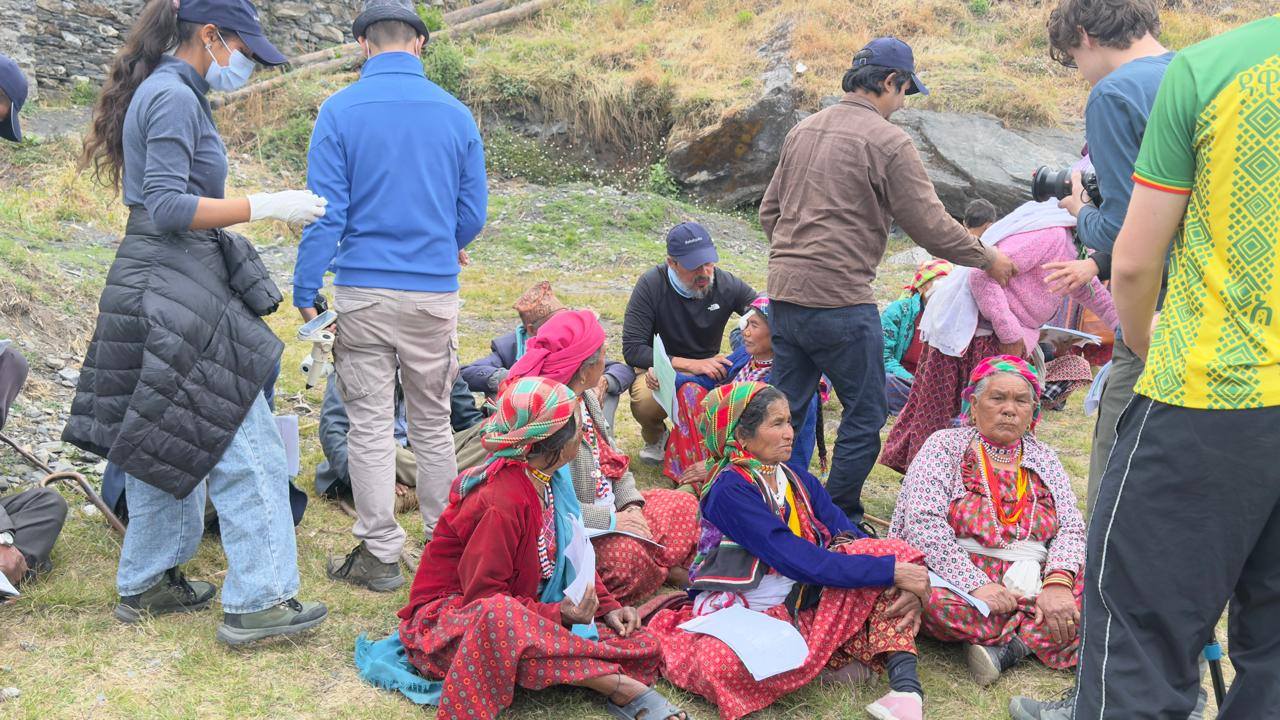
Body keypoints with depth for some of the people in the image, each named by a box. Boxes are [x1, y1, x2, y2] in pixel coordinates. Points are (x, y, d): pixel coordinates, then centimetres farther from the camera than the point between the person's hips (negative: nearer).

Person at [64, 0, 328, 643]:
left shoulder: (167, 93, 18)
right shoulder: (174, 97, -13)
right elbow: (167, 207, -20)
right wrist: (267, 206, -19)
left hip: (160, 294, 10)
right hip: (174, 297, -10)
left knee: (168, 442, 17)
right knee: (244, 445, -7)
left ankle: (146, 583, 27)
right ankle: (256, 601, -3)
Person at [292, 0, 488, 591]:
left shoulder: (340, 110, -4)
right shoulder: (455, 114, 3)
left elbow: (325, 210, -7)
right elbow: (473, 213, 7)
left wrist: (305, 292, 0)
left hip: (363, 293, -2)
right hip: (435, 293, 3)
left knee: (370, 426, 6)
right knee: (432, 424, 15)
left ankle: (379, 555, 12)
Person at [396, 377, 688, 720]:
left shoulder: (544, 482, 1)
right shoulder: (502, 502, -25)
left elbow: (569, 558, 12)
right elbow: (483, 598, -22)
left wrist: (606, 607, -2)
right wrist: (557, 614, -29)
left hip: (525, 610, 8)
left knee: (640, 642, -7)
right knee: (498, 616, -45)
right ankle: (617, 684, -39)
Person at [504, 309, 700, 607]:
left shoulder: (586, 397, 5)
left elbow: (613, 458, 14)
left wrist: (631, 505, -3)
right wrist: (609, 519, -23)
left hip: (610, 507, 10)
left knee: (684, 504, 7)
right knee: (627, 554, -32)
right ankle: (667, 571, -2)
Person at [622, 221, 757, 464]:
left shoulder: (727, 284, -8)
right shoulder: (651, 285, -15)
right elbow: (632, 350, -19)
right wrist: (690, 364, -28)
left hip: (708, 369, 2)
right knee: (645, 399, -38)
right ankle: (655, 438, 3)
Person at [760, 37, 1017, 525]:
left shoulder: (803, 131, 14)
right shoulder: (887, 141, -9)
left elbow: (769, 211, 18)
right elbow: (932, 226, -8)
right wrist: (989, 259, 6)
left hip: (785, 292, 8)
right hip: (840, 301, -8)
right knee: (865, 415, 6)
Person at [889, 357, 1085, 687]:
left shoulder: (1044, 459, 17)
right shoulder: (945, 446, 3)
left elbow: (1071, 528, 6)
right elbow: (923, 524, -10)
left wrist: (1057, 582, -17)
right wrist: (976, 585, -22)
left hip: (1034, 584, 4)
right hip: (960, 581, -3)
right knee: (936, 599, -36)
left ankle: (1002, 648, -21)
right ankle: (1035, 639, -18)